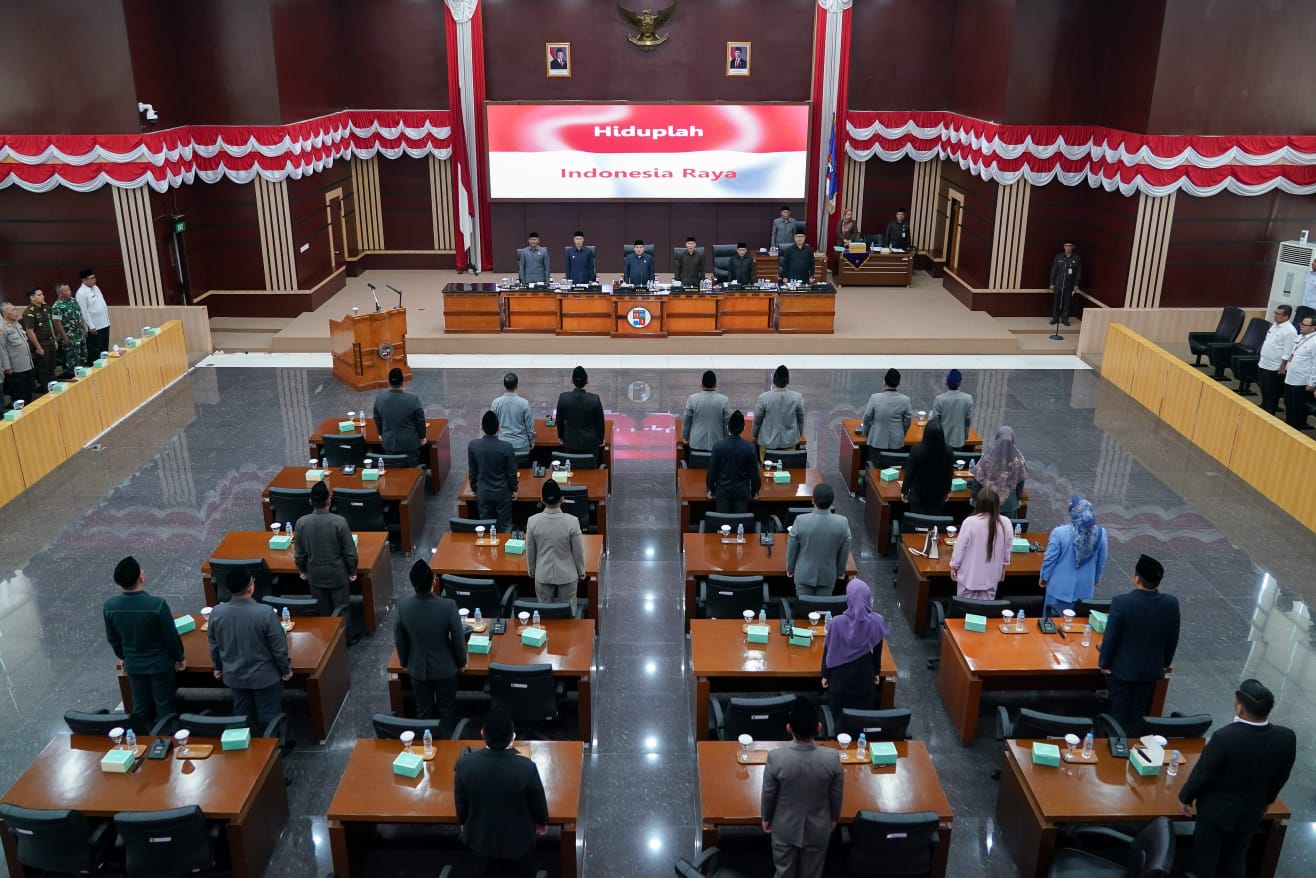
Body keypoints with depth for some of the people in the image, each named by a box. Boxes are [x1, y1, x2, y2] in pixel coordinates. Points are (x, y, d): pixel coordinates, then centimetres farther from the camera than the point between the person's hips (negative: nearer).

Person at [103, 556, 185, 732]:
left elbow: (112, 638, 1)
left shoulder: (109, 606, -16)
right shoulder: (157, 604, -30)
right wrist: (179, 657, 1)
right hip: (160, 664, -4)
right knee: (164, 706, 15)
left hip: (133, 664, 4)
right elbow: (171, 636, -17)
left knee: (141, 707, 22)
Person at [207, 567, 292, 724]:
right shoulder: (266, 613, -28)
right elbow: (279, 647, -18)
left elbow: (214, 646, 1)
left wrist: (218, 667, 19)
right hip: (264, 676, -4)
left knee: (241, 716, 24)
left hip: (233, 676, 4)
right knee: (269, 718, 14)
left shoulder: (216, 613, -16)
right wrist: (285, 669, 0)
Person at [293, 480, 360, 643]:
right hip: (338, 574, -2)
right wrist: (352, 571, 1)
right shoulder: (339, 521, -22)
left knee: (322, 610, 19)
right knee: (342, 608, 16)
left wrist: (303, 571, 14)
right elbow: (350, 551, -15)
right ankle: (347, 637, 30)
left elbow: (299, 553, -3)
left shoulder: (301, 522, -14)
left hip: (315, 575, 2)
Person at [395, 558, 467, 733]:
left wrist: (405, 663, 13)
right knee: (447, 710, 21)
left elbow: (400, 640, -5)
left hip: (417, 669, 2)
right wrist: (462, 661, 4)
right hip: (445, 668, -1)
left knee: (423, 711, 21)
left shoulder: (403, 607, -21)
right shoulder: (448, 606, -28)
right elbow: (458, 638, -15)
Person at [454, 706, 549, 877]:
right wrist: (542, 822, 7)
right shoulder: (527, 768, -35)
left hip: (480, 835, 2)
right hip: (517, 838, -2)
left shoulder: (465, 764, -29)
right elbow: (538, 802, -15)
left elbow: (460, 801, -10)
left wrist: (462, 822, 12)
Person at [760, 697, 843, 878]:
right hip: (818, 829, 1)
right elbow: (837, 794, -9)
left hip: (785, 828, 0)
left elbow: (768, 794, -13)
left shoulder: (776, 758, -29)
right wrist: (834, 818, 11)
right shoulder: (832, 758, -27)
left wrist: (766, 818, 7)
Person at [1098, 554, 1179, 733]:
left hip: (1121, 668, -3)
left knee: (1119, 712, 12)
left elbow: (1110, 636, -19)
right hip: (1152, 669, 3)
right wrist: (1166, 662, 16)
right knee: (1138, 711, 21)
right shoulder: (1171, 603, -15)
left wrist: (1104, 663, -3)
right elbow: (1173, 637, -1)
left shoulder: (1121, 602, -27)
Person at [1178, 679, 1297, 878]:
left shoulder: (1225, 737, -34)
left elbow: (1202, 773, -20)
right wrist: (1266, 799, 18)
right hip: (1252, 811, 4)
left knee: (1205, 855, 17)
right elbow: (1281, 777, -1)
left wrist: (1185, 797, -1)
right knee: (1237, 857, 25)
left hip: (1217, 809, -4)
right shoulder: (1287, 738, -20)